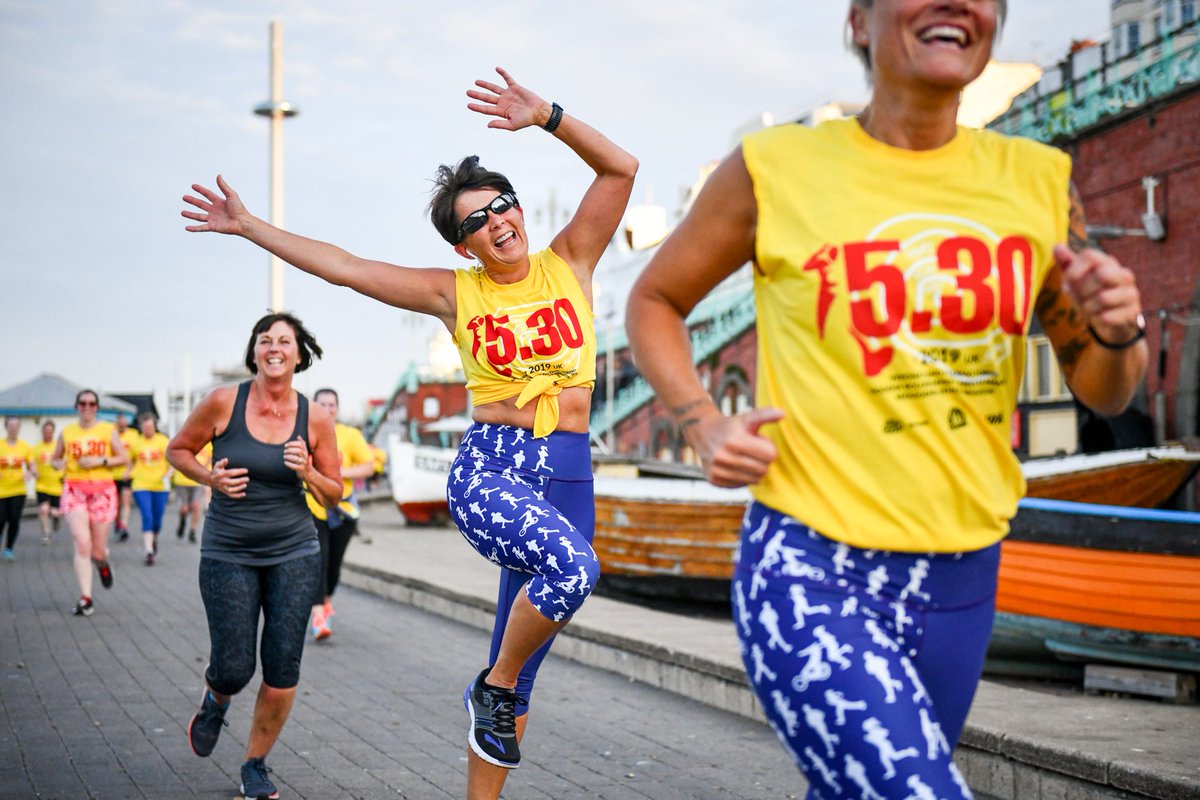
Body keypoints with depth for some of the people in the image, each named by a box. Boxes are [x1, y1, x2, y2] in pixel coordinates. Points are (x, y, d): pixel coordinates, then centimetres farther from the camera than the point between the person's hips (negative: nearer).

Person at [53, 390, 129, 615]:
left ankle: (102, 562, 41)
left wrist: (99, 461, -11)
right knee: (82, 544, -14)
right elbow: (55, 459, 20)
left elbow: (123, 458, 3)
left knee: (98, 551, 2)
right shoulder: (67, 432, 10)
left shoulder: (108, 430, 5)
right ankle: (86, 599, -12)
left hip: (102, 490, 0)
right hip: (74, 489, 1)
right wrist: (61, 464, -3)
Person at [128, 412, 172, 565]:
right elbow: (131, 460, 21)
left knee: (157, 521, 7)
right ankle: (149, 552, -12)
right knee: (147, 518, -13)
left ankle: (154, 540, 40)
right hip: (141, 486, 0)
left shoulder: (163, 441, -1)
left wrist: (167, 474, -18)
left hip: (160, 486, 0)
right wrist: (130, 472, 4)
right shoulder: (135, 442, 4)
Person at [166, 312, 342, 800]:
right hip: (228, 554, -1)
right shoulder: (223, 403, -7)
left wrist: (307, 472, -15)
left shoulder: (315, 419, -3)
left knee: (283, 670, -1)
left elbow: (334, 495, 5)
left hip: (293, 553, 1)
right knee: (233, 669, -2)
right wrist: (210, 478, -11)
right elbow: (177, 450, 7)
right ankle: (215, 702, 37)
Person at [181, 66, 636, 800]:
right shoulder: (454, 292, 6)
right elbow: (341, 265, 9)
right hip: (487, 468, -2)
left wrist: (548, 117, -14)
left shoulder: (570, 261, 6)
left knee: (515, 679, 6)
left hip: (568, 475, 2)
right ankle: (494, 688, -8)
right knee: (571, 568, -33)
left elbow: (621, 168, -2)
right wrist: (247, 226, 9)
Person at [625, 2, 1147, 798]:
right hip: (809, 574, -4)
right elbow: (653, 301, 9)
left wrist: (1117, 336, -10)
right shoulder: (776, 169, -5)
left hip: (963, 580, 5)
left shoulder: (1038, 181, 5)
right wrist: (704, 424, -7)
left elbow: (1102, 391, 13)